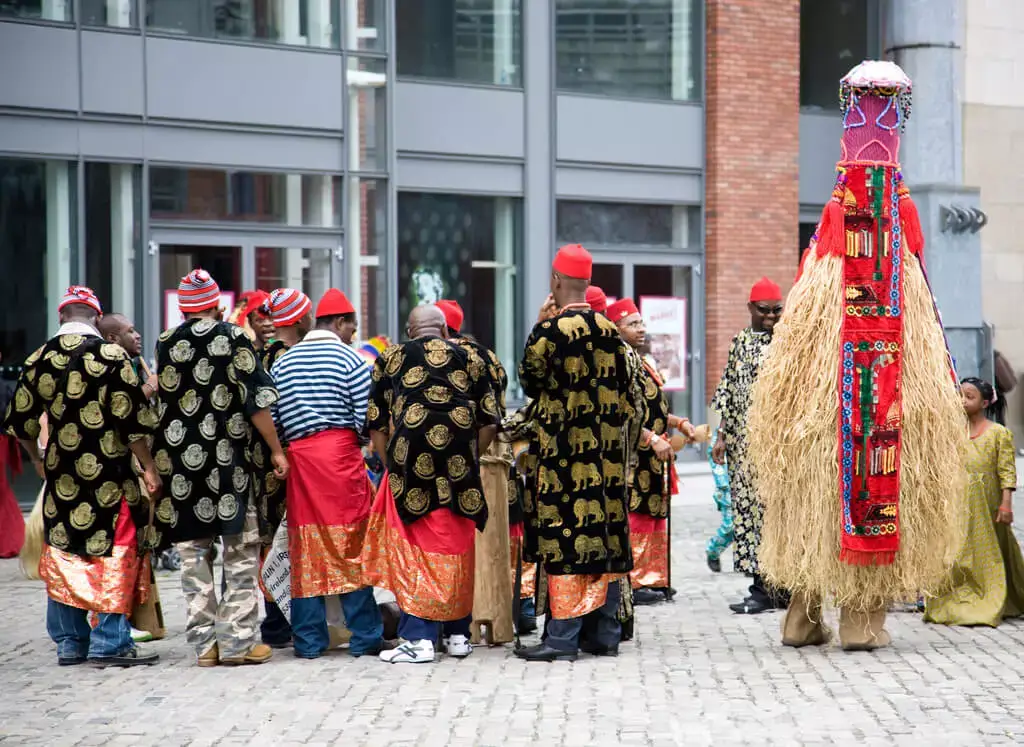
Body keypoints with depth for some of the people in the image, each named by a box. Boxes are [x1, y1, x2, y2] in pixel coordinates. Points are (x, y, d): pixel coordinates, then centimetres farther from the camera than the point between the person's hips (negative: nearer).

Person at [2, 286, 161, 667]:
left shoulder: (39, 360, 4)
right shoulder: (111, 356, -10)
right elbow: (132, 419, -12)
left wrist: (38, 460, 26)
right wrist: (149, 467, -3)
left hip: (61, 473, 4)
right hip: (109, 473, -4)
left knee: (63, 553, 12)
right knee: (115, 552, 3)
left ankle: (69, 642, 18)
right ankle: (111, 642, 1)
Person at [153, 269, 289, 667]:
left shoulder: (165, 345, 4)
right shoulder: (234, 338, -4)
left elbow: (157, 404, 9)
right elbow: (256, 402, -6)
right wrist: (276, 450, 1)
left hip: (180, 461, 3)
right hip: (229, 459, -3)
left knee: (193, 553, 8)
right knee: (240, 552, 5)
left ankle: (203, 642, 8)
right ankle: (237, 640, 2)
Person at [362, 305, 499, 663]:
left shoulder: (389, 359, 11)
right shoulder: (468, 360, 15)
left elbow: (376, 423, 6)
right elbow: (489, 422, 10)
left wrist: (392, 465, 12)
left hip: (411, 461, -2)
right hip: (459, 468, 2)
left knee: (413, 551, 1)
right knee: (457, 548, 13)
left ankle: (418, 638, -6)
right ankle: (457, 633, 20)